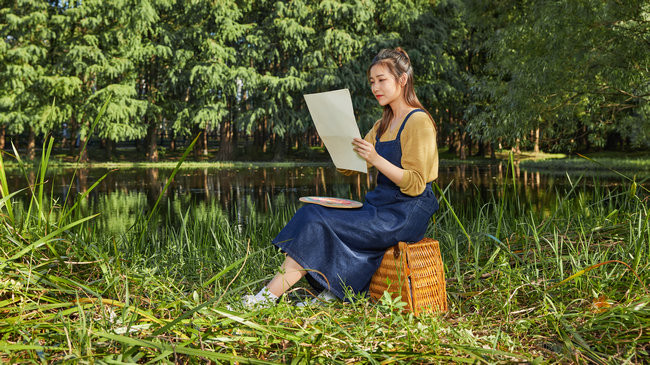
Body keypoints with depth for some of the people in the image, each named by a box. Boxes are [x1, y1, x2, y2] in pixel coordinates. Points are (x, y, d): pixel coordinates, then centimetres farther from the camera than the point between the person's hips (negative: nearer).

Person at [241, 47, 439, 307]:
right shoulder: (383, 125, 17)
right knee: (313, 214, -12)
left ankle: (270, 295, -14)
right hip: (383, 204, 8)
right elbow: (349, 168, 14)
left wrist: (376, 159, -27)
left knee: (318, 223, -19)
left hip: (406, 214, -8)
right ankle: (332, 293, -14)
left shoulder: (418, 121, -9)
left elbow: (415, 185, -17)